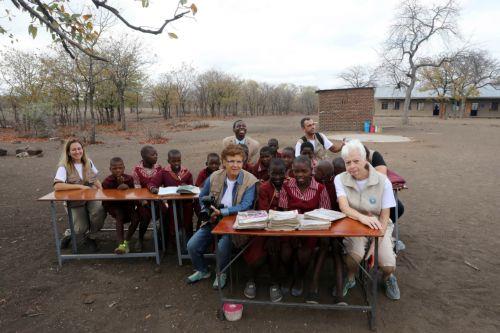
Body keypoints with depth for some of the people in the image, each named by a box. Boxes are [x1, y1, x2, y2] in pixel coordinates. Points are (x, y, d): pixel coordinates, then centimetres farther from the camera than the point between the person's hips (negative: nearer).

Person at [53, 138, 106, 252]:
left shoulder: (88, 162, 6)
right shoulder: (64, 166, -8)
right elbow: (57, 186, -22)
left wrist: (101, 189, 2)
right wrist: (80, 186, -22)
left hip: (92, 197, 3)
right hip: (75, 201, -3)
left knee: (99, 212, -29)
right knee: (81, 229, -17)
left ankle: (90, 237, 2)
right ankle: (69, 233, 23)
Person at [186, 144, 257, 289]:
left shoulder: (250, 181, -14)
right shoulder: (214, 177, -2)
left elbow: (244, 206, -21)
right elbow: (202, 197, 14)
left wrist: (221, 212, -24)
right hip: (214, 220, 5)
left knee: (223, 245, -29)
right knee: (192, 245, -5)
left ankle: (222, 273, 5)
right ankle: (202, 270, 26)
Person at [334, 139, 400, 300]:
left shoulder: (383, 181, -11)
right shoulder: (340, 179, -10)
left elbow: (384, 216, -8)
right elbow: (344, 207, -25)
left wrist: (375, 244, -17)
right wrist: (362, 217, -46)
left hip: (379, 227, 1)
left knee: (389, 266, -18)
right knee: (355, 253, -30)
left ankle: (388, 278, 23)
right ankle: (350, 279, 6)